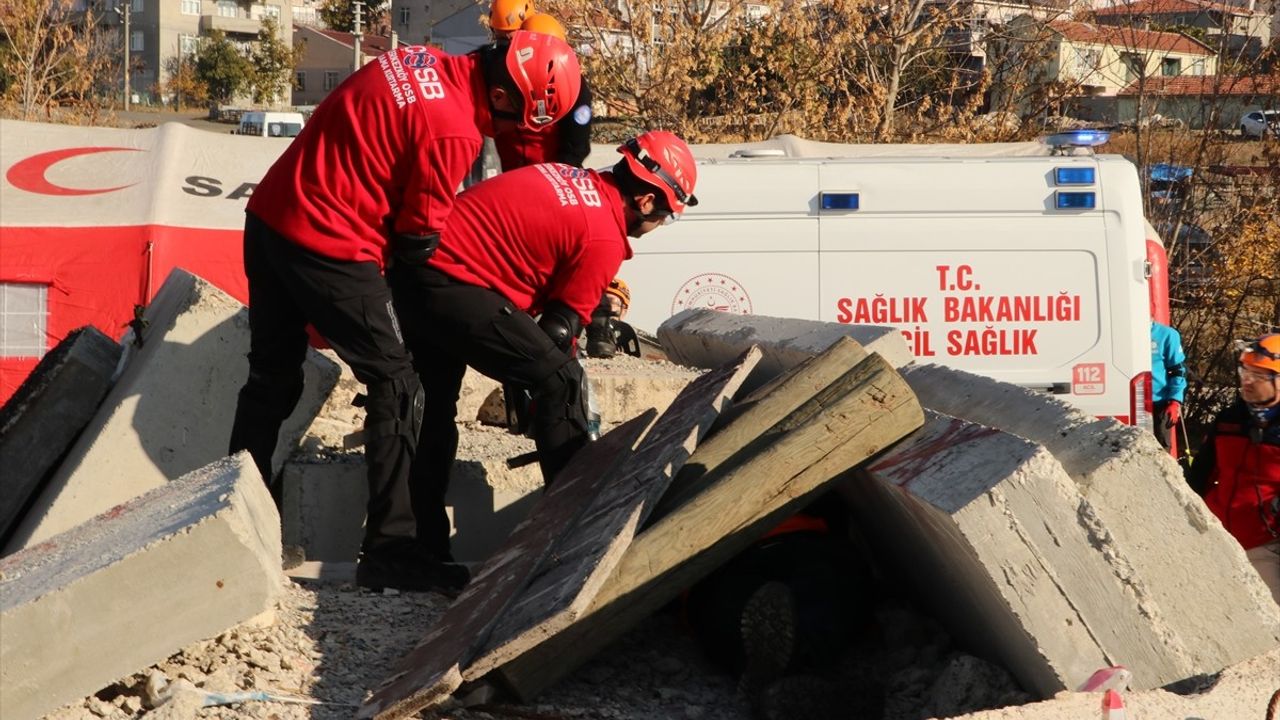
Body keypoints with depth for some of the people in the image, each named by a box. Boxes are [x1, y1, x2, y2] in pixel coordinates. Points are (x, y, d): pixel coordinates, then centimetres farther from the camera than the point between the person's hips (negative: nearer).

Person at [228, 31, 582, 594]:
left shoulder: (419, 61, 5)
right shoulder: (454, 130, -19)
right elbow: (418, 239, -11)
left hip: (269, 215, 9)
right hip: (328, 247, -9)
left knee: (273, 378, 20)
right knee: (396, 385, 1)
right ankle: (389, 549, 1)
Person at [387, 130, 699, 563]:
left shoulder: (569, 178, 14)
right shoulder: (605, 239, -9)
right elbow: (558, 329, -5)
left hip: (409, 268, 9)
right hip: (452, 287, -9)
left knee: (439, 400, 25)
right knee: (560, 381, -2)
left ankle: (425, 539, 33)